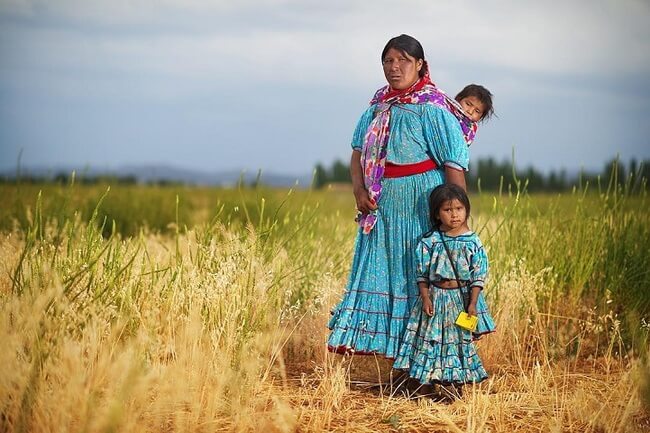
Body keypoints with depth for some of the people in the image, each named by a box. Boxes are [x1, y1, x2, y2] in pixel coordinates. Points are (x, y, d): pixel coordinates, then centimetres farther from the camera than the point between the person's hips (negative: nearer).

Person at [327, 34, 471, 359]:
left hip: (420, 207, -7)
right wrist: (359, 189, -4)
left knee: (419, 274, -3)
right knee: (383, 269, 8)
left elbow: (455, 163, -14)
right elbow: (358, 151, 13)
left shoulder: (431, 107, -11)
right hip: (382, 205, 7)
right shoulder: (378, 104, 9)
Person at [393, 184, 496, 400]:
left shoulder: (472, 241, -5)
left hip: (463, 297, 0)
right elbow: (422, 274, 0)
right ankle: (443, 381, 15)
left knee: (462, 339, 6)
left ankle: (458, 381, 17)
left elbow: (479, 276, -4)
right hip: (437, 298, 0)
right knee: (435, 339, 4)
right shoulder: (430, 241, -5)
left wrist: (473, 303, -9)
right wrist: (425, 299, -7)